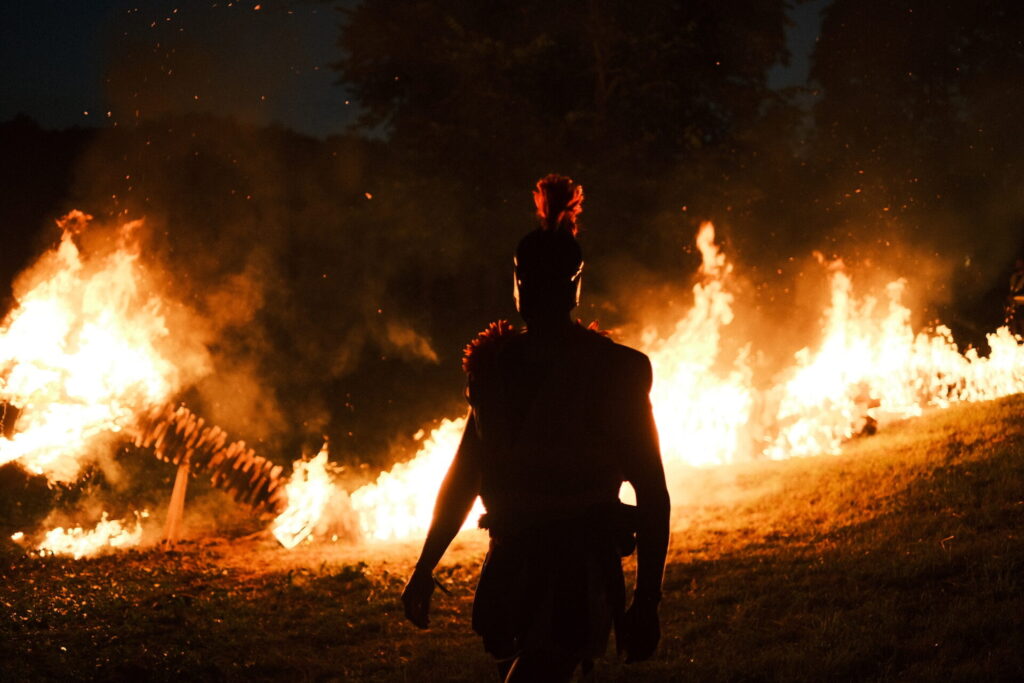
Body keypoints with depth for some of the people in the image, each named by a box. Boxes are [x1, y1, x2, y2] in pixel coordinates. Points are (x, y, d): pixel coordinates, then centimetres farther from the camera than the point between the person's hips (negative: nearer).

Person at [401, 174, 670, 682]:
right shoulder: (497, 364, 9)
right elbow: (465, 476, 17)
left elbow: (652, 493, -3)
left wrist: (646, 602, -8)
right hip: (511, 566, 6)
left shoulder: (615, 372, -5)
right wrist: (424, 570, 15)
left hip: (578, 576, -6)